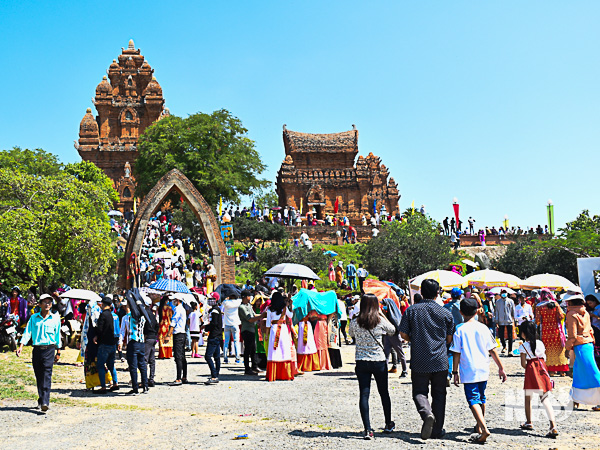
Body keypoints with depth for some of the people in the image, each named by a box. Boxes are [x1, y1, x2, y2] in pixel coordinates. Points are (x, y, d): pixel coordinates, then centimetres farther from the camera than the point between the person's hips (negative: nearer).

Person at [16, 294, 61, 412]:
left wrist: (58, 352, 13)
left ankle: (45, 402, -18)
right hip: (37, 349, 2)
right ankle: (41, 400, 21)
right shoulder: (34, 318, 9)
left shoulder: (55, 318, 6)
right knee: (38, 376, 7)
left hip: (49, 349, -2)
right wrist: (21, 346, -11)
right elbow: (27, 332, 3)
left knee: (47, 375, -12)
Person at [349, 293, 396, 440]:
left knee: (364, 395, 2)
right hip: (379, 361, 0)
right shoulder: (380, 321, -10)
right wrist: (382, 314, 11)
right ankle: (389, 425, 32)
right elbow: (393, 330, 9)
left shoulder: (354, 322, -6)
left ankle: (367, 429, -6)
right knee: (384, 393, 17)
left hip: (361, 362, 0)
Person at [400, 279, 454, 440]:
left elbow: (403, 334, -3)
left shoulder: (411, 310, -4)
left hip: (419, 361, -1)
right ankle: (437, 430, 16)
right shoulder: (445, 312, -1)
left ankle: (427, 413, -21)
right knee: (439, 394, 13)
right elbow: (449, 339, 4)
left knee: (419, 392, 8)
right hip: (440, 360, 1)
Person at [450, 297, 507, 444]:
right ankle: (480, 426, 35)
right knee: (481, 398, 21)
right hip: (483, 370, 4)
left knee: (473, 400, -6)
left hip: (468, 372, -4)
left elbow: (456, 353, -7)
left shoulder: (460, 330, -7)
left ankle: (484, 429, -23)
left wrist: (455, 372, 1)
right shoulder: (483, 328, 1)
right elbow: (492, 350, 3)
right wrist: (501, 368, 11)